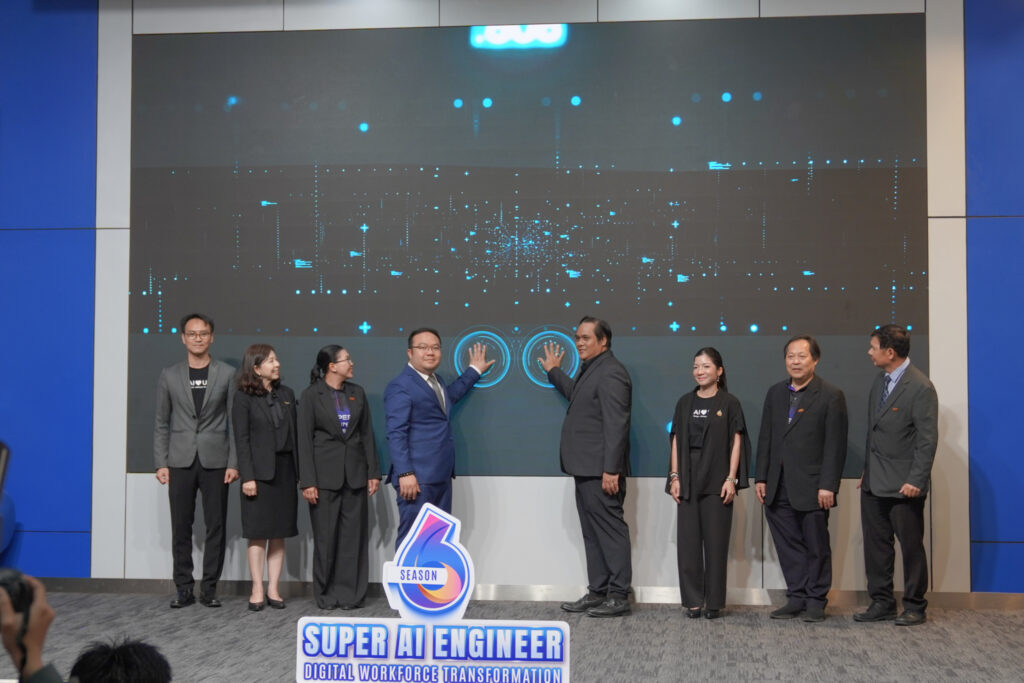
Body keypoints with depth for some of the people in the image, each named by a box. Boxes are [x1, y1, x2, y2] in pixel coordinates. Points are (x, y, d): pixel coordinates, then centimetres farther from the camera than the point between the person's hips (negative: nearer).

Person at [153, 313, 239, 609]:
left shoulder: (227, 374, 4)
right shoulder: (169, 376, 8)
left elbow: (235, 422, 2)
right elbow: (161, 423, 7)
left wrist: (234, 462, -6)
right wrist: (160, 463, -1)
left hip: (215, 461, -1)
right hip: (180, 461, 1)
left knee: (216, 526, 1)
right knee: (181, 527, 3)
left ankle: (209, 588, 9)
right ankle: (184, 588, 11)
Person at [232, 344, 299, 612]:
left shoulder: (287, 394, 11)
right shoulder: (244, 398, -3)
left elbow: (295, 434, 10)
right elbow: (241, 440, -7)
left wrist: (300, 471, 5)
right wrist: (247, 476, -13)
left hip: (285, 469, 4)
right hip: (259, 471, -4)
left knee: (279, 533, 5)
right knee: (258, 533, -1)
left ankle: (274, 589, 10)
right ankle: (257, 590, 4)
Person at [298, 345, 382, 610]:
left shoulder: (357, 393, 8)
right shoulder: (311, 395, -4)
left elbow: (367, 434, 9)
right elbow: (305, 440, -6)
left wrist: (373, 472, 4)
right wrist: (307, 482, -11)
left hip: (355, 473, 4)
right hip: (325, 473, -3)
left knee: (354, 535, 3)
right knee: (326, 536, 3)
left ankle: (350, 593, 11)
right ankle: (326, 595, 14)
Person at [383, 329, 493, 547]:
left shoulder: (436, 380, 18)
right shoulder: (400, 386, -10)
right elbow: (396, 434, -17)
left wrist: (474, 370, 44)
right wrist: (405, 474, -24)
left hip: (441, 476, 9)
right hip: (417, 478, -9)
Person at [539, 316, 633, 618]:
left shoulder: (610, 373, -15)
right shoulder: (590, 370, 16)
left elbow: (616, 425, -21)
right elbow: (576, 395, 37)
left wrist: (611, 469, -24)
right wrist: (554, 372, 37)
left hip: (601, 470, -10)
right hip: (586, 469, 10)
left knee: (610, 530, -4)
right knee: (592, 532, 14)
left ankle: (618, 597, 1)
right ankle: (597, 592, 21)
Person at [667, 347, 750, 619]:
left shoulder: (729, 403, 1)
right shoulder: (685, 402, 9)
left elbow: (736, 442, -2)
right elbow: (676, 441, 9)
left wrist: (731, 479, -9)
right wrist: (674, 477, 2)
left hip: (716, 482, -3)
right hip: (688, 481, 3)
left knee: (715, 541, 0)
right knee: (687, 540, 2)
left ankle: (714, 602, 8)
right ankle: (693, 601, 9)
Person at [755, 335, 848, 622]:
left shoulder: (830, 396, -4)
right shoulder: (775, 393, 12)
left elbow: (835, 445, -8)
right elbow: (765, 439, 13)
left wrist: (828, 485, -14)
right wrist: (761, 478, 7)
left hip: (811, 488, -5)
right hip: (779, 489, 5)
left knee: (816, 547, 5)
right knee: (788, 546, 8)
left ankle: (816, 601, 15)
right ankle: (797, 598, 17)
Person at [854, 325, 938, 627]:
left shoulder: (920, 387, -15)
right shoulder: (880, 380, 10)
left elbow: (928, 439, -16)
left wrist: (916, 481, -19)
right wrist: (867, 468, 16)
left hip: (903, 485, -8)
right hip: (874, 482, 8)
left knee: (911, 546, 4)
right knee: (876, 544, 10)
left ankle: (914, 607, 15)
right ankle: (882, 602, 20)